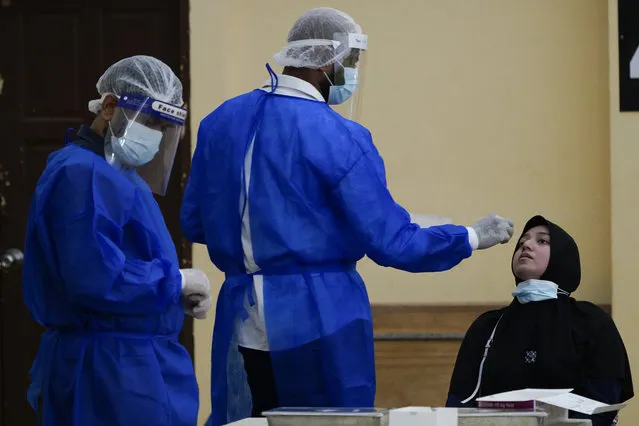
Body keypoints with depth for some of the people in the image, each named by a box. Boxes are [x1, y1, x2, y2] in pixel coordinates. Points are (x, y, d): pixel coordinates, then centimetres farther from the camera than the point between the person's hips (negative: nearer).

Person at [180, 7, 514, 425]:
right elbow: (391, 244, -12)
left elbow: (193, 223, 12)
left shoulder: (221, 121, 5)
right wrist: (473, 237, 0)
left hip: (242, 320, 5)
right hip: (318, 322, -5)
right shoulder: (339, 137, -12)